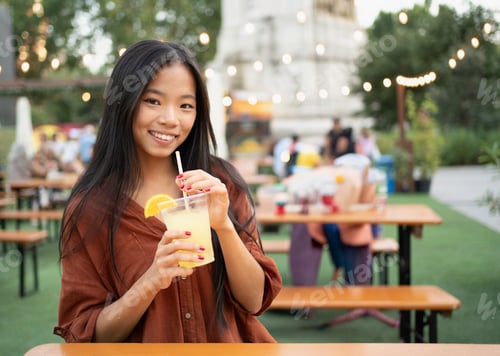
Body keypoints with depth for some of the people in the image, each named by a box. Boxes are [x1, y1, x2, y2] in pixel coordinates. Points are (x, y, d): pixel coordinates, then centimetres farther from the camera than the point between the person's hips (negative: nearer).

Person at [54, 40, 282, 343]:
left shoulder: (221, 182, -2)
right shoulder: (90, 206, -6)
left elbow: (254, 301, -3)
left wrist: (223, 225, -18)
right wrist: (152, 281, -20)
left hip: (229, 344, 1)